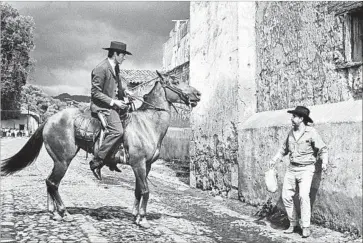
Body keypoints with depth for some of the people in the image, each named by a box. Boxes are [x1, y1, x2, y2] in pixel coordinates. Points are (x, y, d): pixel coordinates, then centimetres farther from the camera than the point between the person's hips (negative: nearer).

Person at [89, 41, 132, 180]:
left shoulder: (115, 67, 13)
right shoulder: (101, 69, -16)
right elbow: (95, 92, -17)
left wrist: (124, 90, 9)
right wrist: (113, 101, -20)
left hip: (114, 104, 10)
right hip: (102, 106, -10)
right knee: (117, 131, -27)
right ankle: (96, 162, -19)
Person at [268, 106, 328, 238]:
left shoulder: (311, 132, -12)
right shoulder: (291, 132, 7)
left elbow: (323, 149, -12)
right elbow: (284, 148, 20)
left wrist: (324, 162, -29)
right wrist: (275, 159, 10)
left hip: (306, 169, -6)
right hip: (291, 168, 6)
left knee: (304, 196, -20)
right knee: (286, 196, 4)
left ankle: (306, 227, -9)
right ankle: (293, 223, 20)